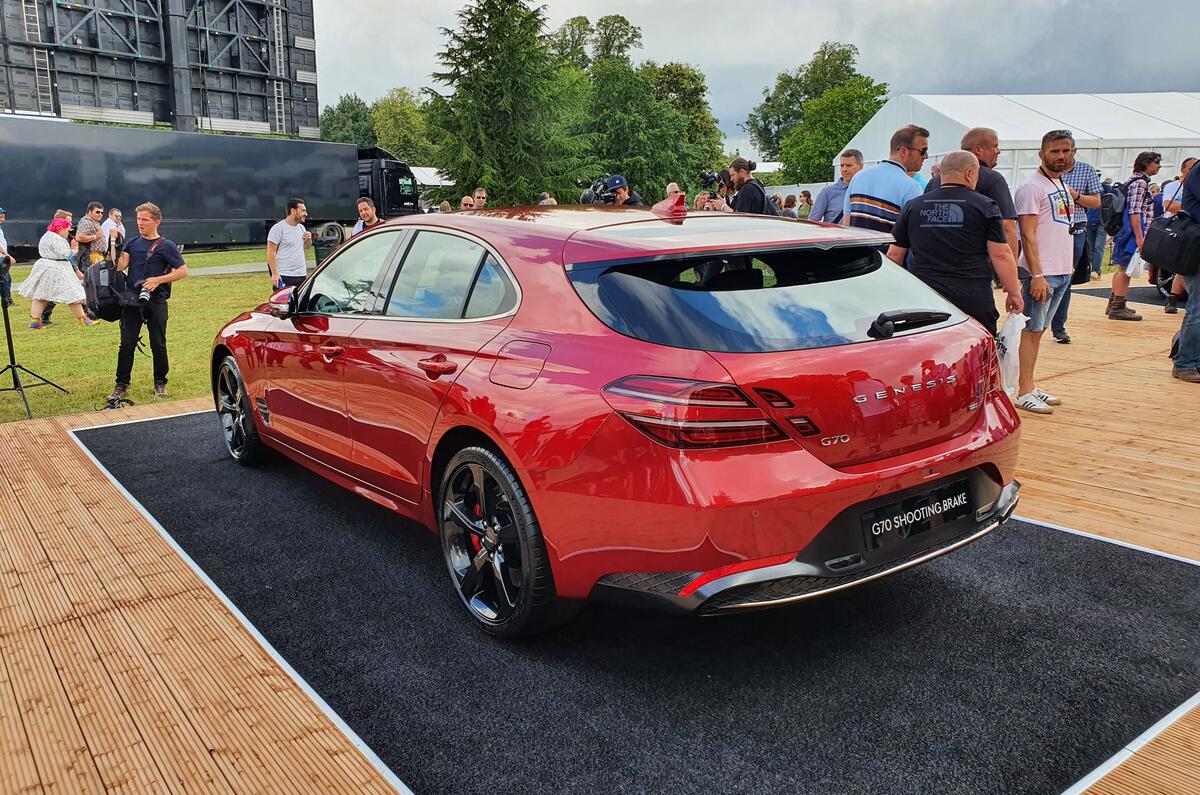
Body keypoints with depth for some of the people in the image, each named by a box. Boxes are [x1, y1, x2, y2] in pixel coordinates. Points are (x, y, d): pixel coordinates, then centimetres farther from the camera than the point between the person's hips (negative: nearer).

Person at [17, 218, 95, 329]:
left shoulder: (46, 236, 17)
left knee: (40, 295, 8)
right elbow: (65, 255, -22)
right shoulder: (57, 239, -15)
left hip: (44, 266, 11)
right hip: (57, 270, -10)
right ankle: (82, 319, 1)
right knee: (73, 294, -3)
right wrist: (74, 249, -5)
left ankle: (34, 320, 5)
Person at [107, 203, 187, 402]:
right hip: (132, 300, 3)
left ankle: (160, 384, 17)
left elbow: (183, 271, -6)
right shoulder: (132, 243, 11)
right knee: (127, 344, 2)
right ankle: (121, 386, 8)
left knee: (158, 344, 5)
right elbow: (120, 266, 0)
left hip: (156, 301, -3)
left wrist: (158, 280, -14)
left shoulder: (166, 246, -2)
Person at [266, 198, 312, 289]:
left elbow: (306, 246, 26)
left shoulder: (301, 227, 12)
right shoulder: (278, 228, -10)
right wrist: (274, 274, -18)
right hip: (284, 276, -7)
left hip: (301, 275, 7)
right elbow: (271, 252, -13)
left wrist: (308, 239, 2)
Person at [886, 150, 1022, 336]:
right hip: (974, 301, -2)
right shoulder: (985, 207, 1)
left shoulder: (913, 207, 10)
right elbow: (1001, 255, -3)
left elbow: (894, 254, 12)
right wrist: (1014, 293, 6)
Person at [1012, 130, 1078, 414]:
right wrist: (1037, 275, -21)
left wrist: (1070, 265, 14)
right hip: (1041, 273, -8)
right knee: (1032, 330, -5)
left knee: (1038, 329, 11)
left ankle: (1031, 386, 17)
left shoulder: (1063, 186, 17)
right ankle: (1025, 393, -2)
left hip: (1063, 272, 8)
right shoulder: (1032, 188, -10)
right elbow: (1028, 235, -16)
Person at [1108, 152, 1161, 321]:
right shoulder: (1140, 182, -13)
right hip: (1134, 231, -11)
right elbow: (1134, 212, -20)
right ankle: (1117, 308, -7)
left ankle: (1113, 304, 20)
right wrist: (1139, 237, -24)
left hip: (1126, 231, 11)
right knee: (1126, 269, -8)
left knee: (1123, 268, 14)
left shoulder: (1137, 180, 18)